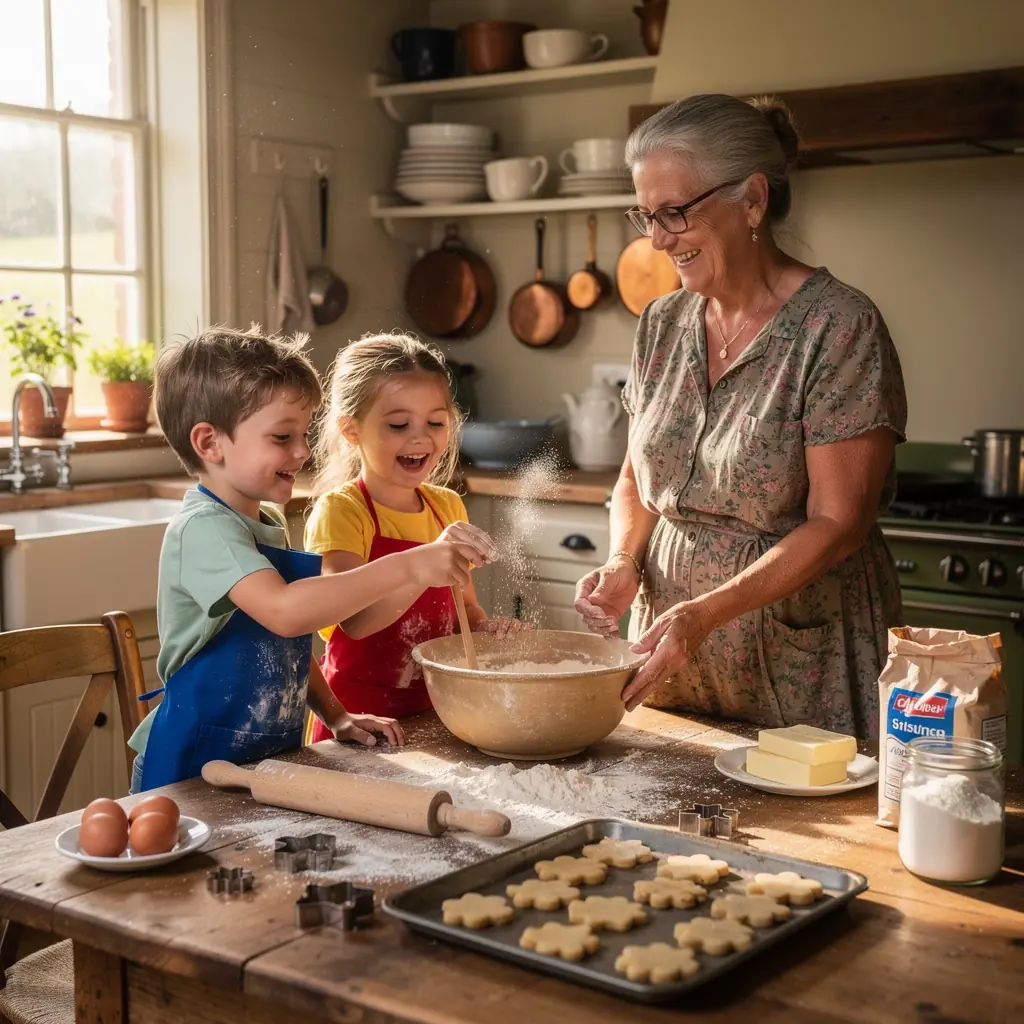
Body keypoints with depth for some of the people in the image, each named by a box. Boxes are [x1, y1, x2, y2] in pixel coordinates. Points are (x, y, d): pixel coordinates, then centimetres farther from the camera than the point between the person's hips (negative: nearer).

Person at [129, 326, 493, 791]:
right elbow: (284, 611, -34)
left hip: (270, 759, 8)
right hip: (195, 767, -8)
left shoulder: (269, 526, 11)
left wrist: (336, 716, 11)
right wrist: (406, 566, -35)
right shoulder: (204, 528, -18)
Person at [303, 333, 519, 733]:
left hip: (436, 711, 5)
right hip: (360, 716, -5)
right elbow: (355, 619, -22)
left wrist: (484, 629, -1)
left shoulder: (448, 508, 9)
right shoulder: (339, 511, -8)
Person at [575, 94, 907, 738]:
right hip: (672, 652, 6)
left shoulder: (840, 326, -14)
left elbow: (837, 523, -17)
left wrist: (705, 613, -25)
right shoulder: (663, 324, 5)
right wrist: (623, 563, -6)